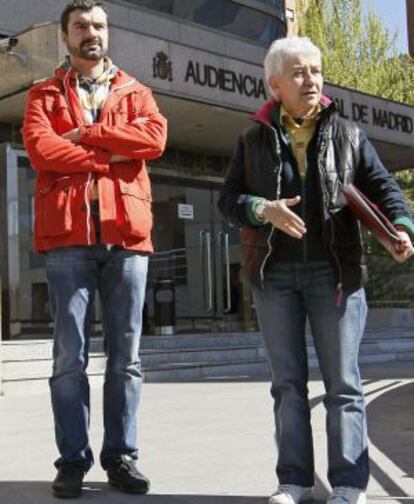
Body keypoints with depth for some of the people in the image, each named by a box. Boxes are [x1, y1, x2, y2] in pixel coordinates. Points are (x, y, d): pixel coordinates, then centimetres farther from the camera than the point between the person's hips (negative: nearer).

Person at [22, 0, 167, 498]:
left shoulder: (135, 92, 18)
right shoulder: (44, 94, 14)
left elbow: (154, 137, -2)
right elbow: (40, 148, -5)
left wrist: (88, 133, -5)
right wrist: (110, 157, -7)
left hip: (126, 234, 2)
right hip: (68, 236, -1)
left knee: (125, 355, 4)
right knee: (70, 355, -1)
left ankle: (120, 455, 13)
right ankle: (73, 459, 6)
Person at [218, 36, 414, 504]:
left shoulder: (348, 134, 7)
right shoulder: (254, 138, 8)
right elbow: (228, 198, 4)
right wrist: (264, 208, -16)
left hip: (335, 272, -1)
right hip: (274, 274, 1)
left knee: (342, 382, 0)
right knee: (288, 381, 6)